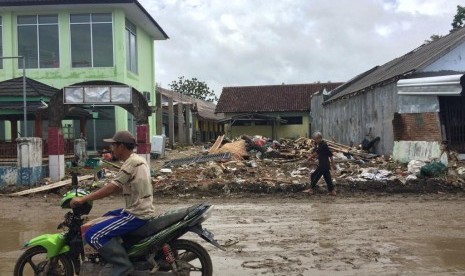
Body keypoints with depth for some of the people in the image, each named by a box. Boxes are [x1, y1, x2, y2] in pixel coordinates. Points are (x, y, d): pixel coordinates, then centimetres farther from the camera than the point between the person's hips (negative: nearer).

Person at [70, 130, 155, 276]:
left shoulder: (131, 163, -17)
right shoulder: (136, 159, 14)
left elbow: (112, 188, -22)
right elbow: (117, 186, 19)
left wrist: (83, 199, -20)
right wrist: (92, 194, 18)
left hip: (137, 214, -11)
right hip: (141, 209, 11)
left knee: (93, 235, -15)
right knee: (105, 219, 29)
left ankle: (122, 264, -7)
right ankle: (116, 257, 30)